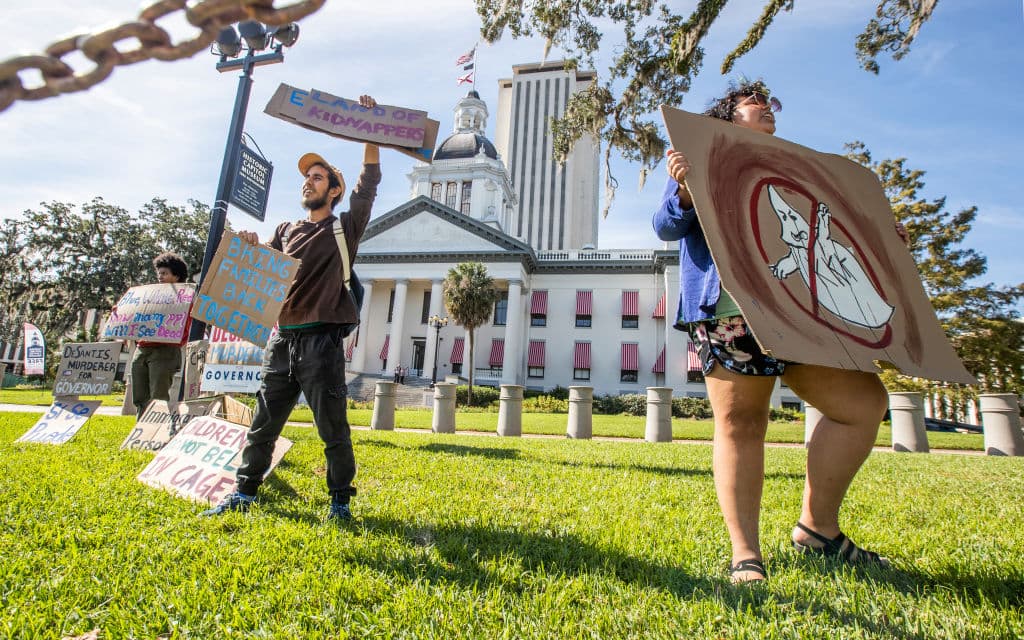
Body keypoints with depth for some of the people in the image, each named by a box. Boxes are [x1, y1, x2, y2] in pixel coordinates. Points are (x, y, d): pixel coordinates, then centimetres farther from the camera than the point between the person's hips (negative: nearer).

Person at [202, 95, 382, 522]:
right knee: (263, 423, 12)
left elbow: (368, 186, -4)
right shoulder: (285, 230, 18)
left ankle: (340, 500, 11)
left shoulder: (345, 228, 6)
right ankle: (244, 493, 25)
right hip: (282, 338, 5)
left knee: (333, 428, -1)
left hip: (322, 340, -5)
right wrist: (252, 250, -9)